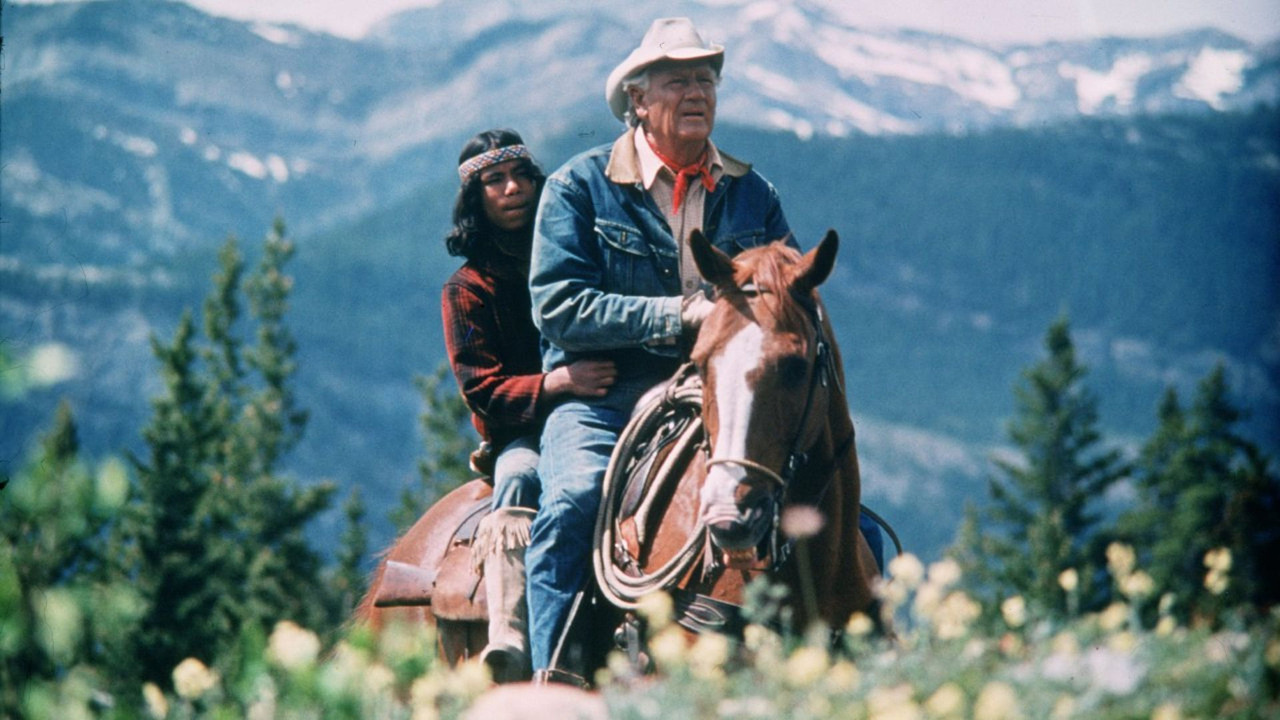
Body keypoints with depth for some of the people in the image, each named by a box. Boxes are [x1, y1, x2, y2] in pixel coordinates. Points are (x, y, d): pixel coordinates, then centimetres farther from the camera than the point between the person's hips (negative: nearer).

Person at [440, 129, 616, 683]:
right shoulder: (468, 289, 6)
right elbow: (481, 387, -4)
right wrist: (556, 383, -22)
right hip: (519, 434, -1)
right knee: (521, 477, -36)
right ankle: (508, 642, -52)